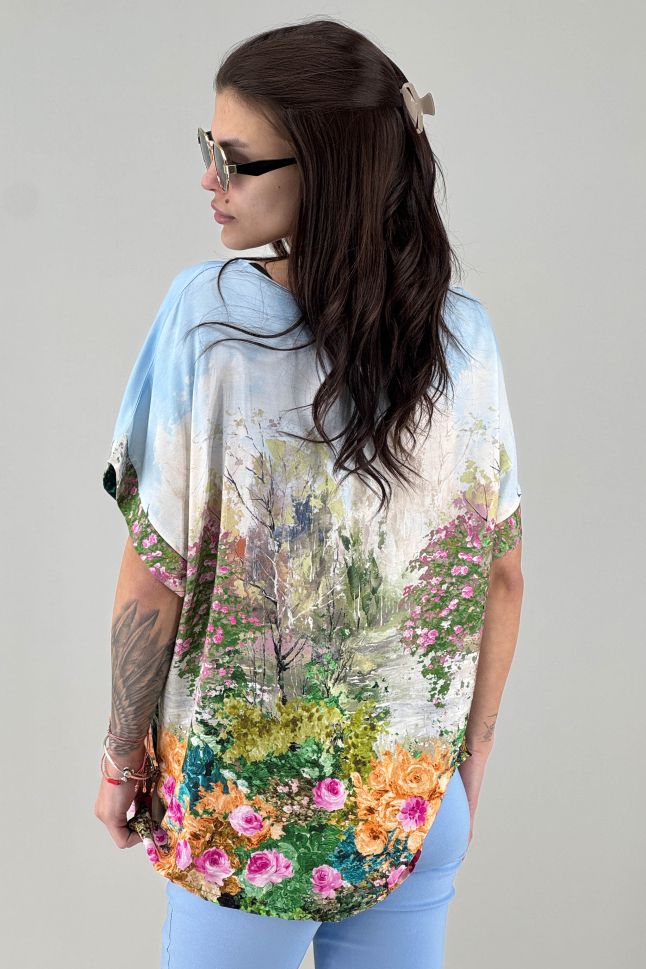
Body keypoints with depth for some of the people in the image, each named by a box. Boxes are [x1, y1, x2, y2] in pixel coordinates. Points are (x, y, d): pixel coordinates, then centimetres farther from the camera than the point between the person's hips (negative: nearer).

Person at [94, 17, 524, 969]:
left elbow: (155, 576, -16)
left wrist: (124, 749, -1)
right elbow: (501, 580, -3)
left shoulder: (203, 315, -20)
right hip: (419, 796, 3)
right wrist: (472, 758, 10)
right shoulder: (465, 331, -10)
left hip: (239, 793, -2)